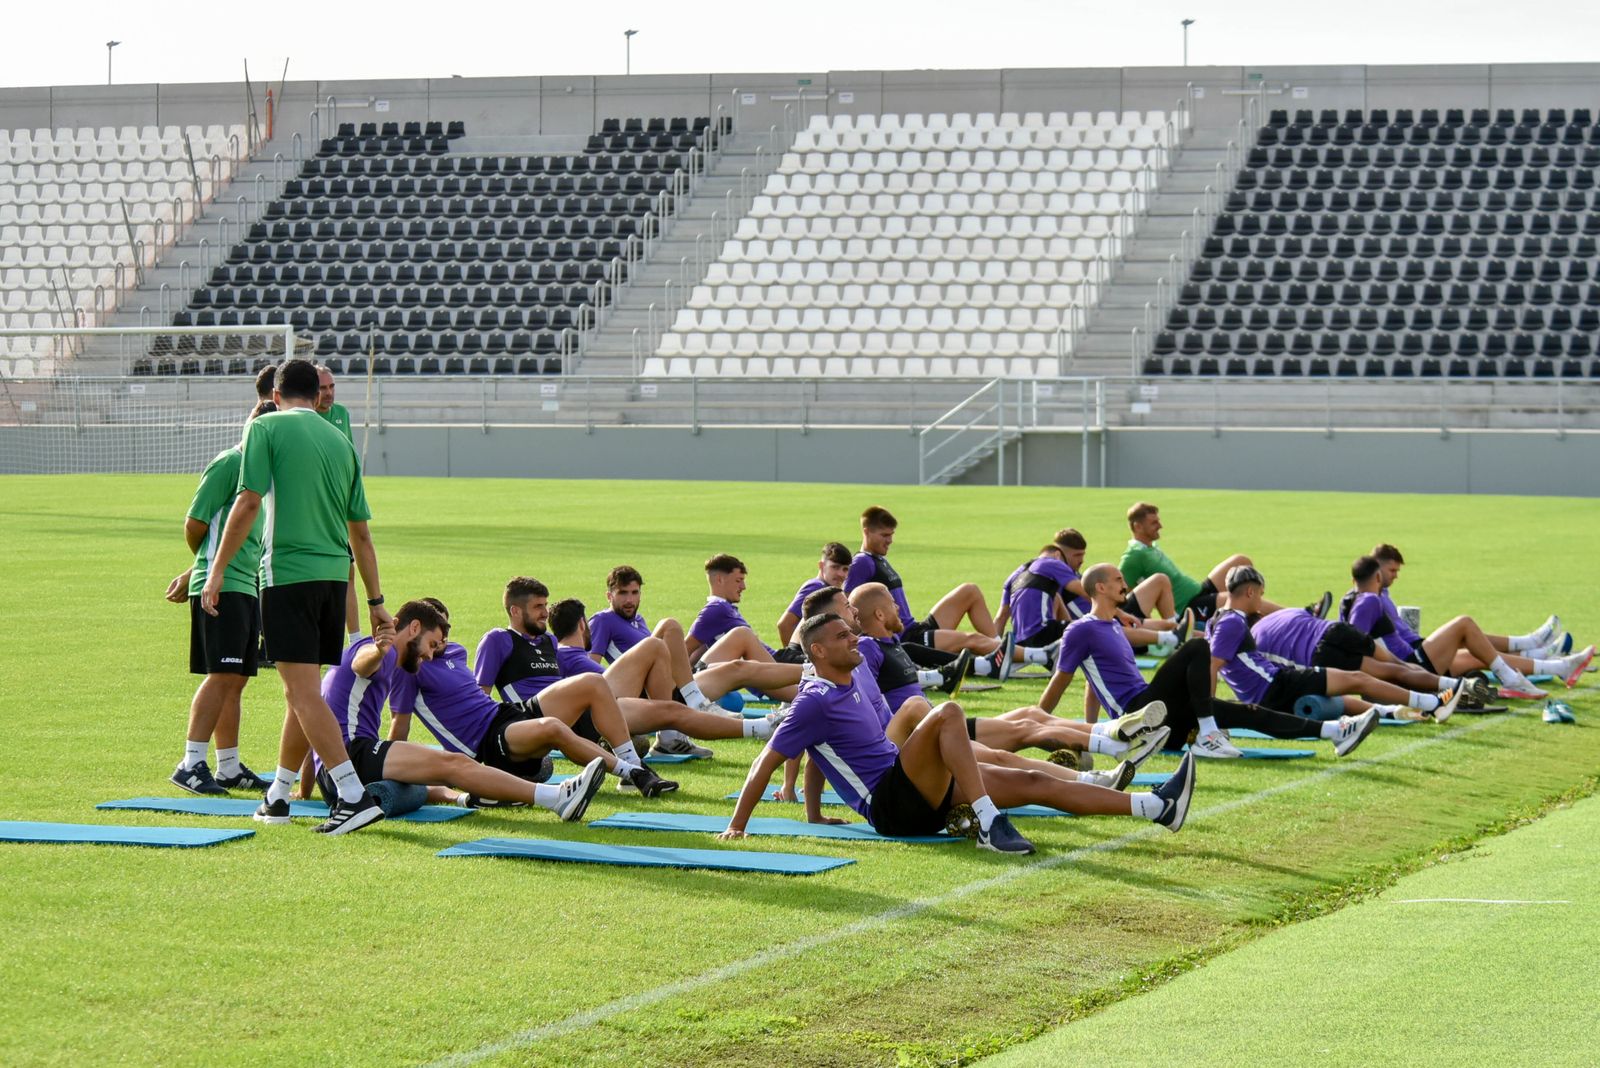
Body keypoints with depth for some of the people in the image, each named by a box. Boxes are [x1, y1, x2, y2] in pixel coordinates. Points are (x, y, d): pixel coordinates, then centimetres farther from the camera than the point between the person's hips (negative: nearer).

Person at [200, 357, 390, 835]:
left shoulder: (266, 427, 0)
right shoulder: (340, 441, 15)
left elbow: (248, 502, -10)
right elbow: (360, 531, 17)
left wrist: (216, 571, -6)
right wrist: (376, 601, 22)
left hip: (288, 572, -6)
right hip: (334, 575, 6)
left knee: (304, 691, -9)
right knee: (303, 690, 15)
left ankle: (355, 795, -19)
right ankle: (277, 796, 26)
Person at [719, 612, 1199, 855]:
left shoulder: (849, 687, 17)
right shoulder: (816, 701, -11)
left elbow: (818, 747, 28)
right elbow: (767, 761, -11)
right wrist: (737, 826, -14)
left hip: (920, 795, 9)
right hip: (890, 803, -9)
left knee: (1031, 782, -1)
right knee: (948, 712, -29)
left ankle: (1158, 807, -7)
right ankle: (989, 825, -37)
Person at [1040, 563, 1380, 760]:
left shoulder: (1113, 627, 23)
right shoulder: (1082, 630, -6)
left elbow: (1094, 684, 29)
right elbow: (1058, 684, -2)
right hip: (1137, 712, -9)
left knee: (1245, 713, -1)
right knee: (1197, 648, -24)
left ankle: (1334, 730, -6)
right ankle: (1207, 737, -28)